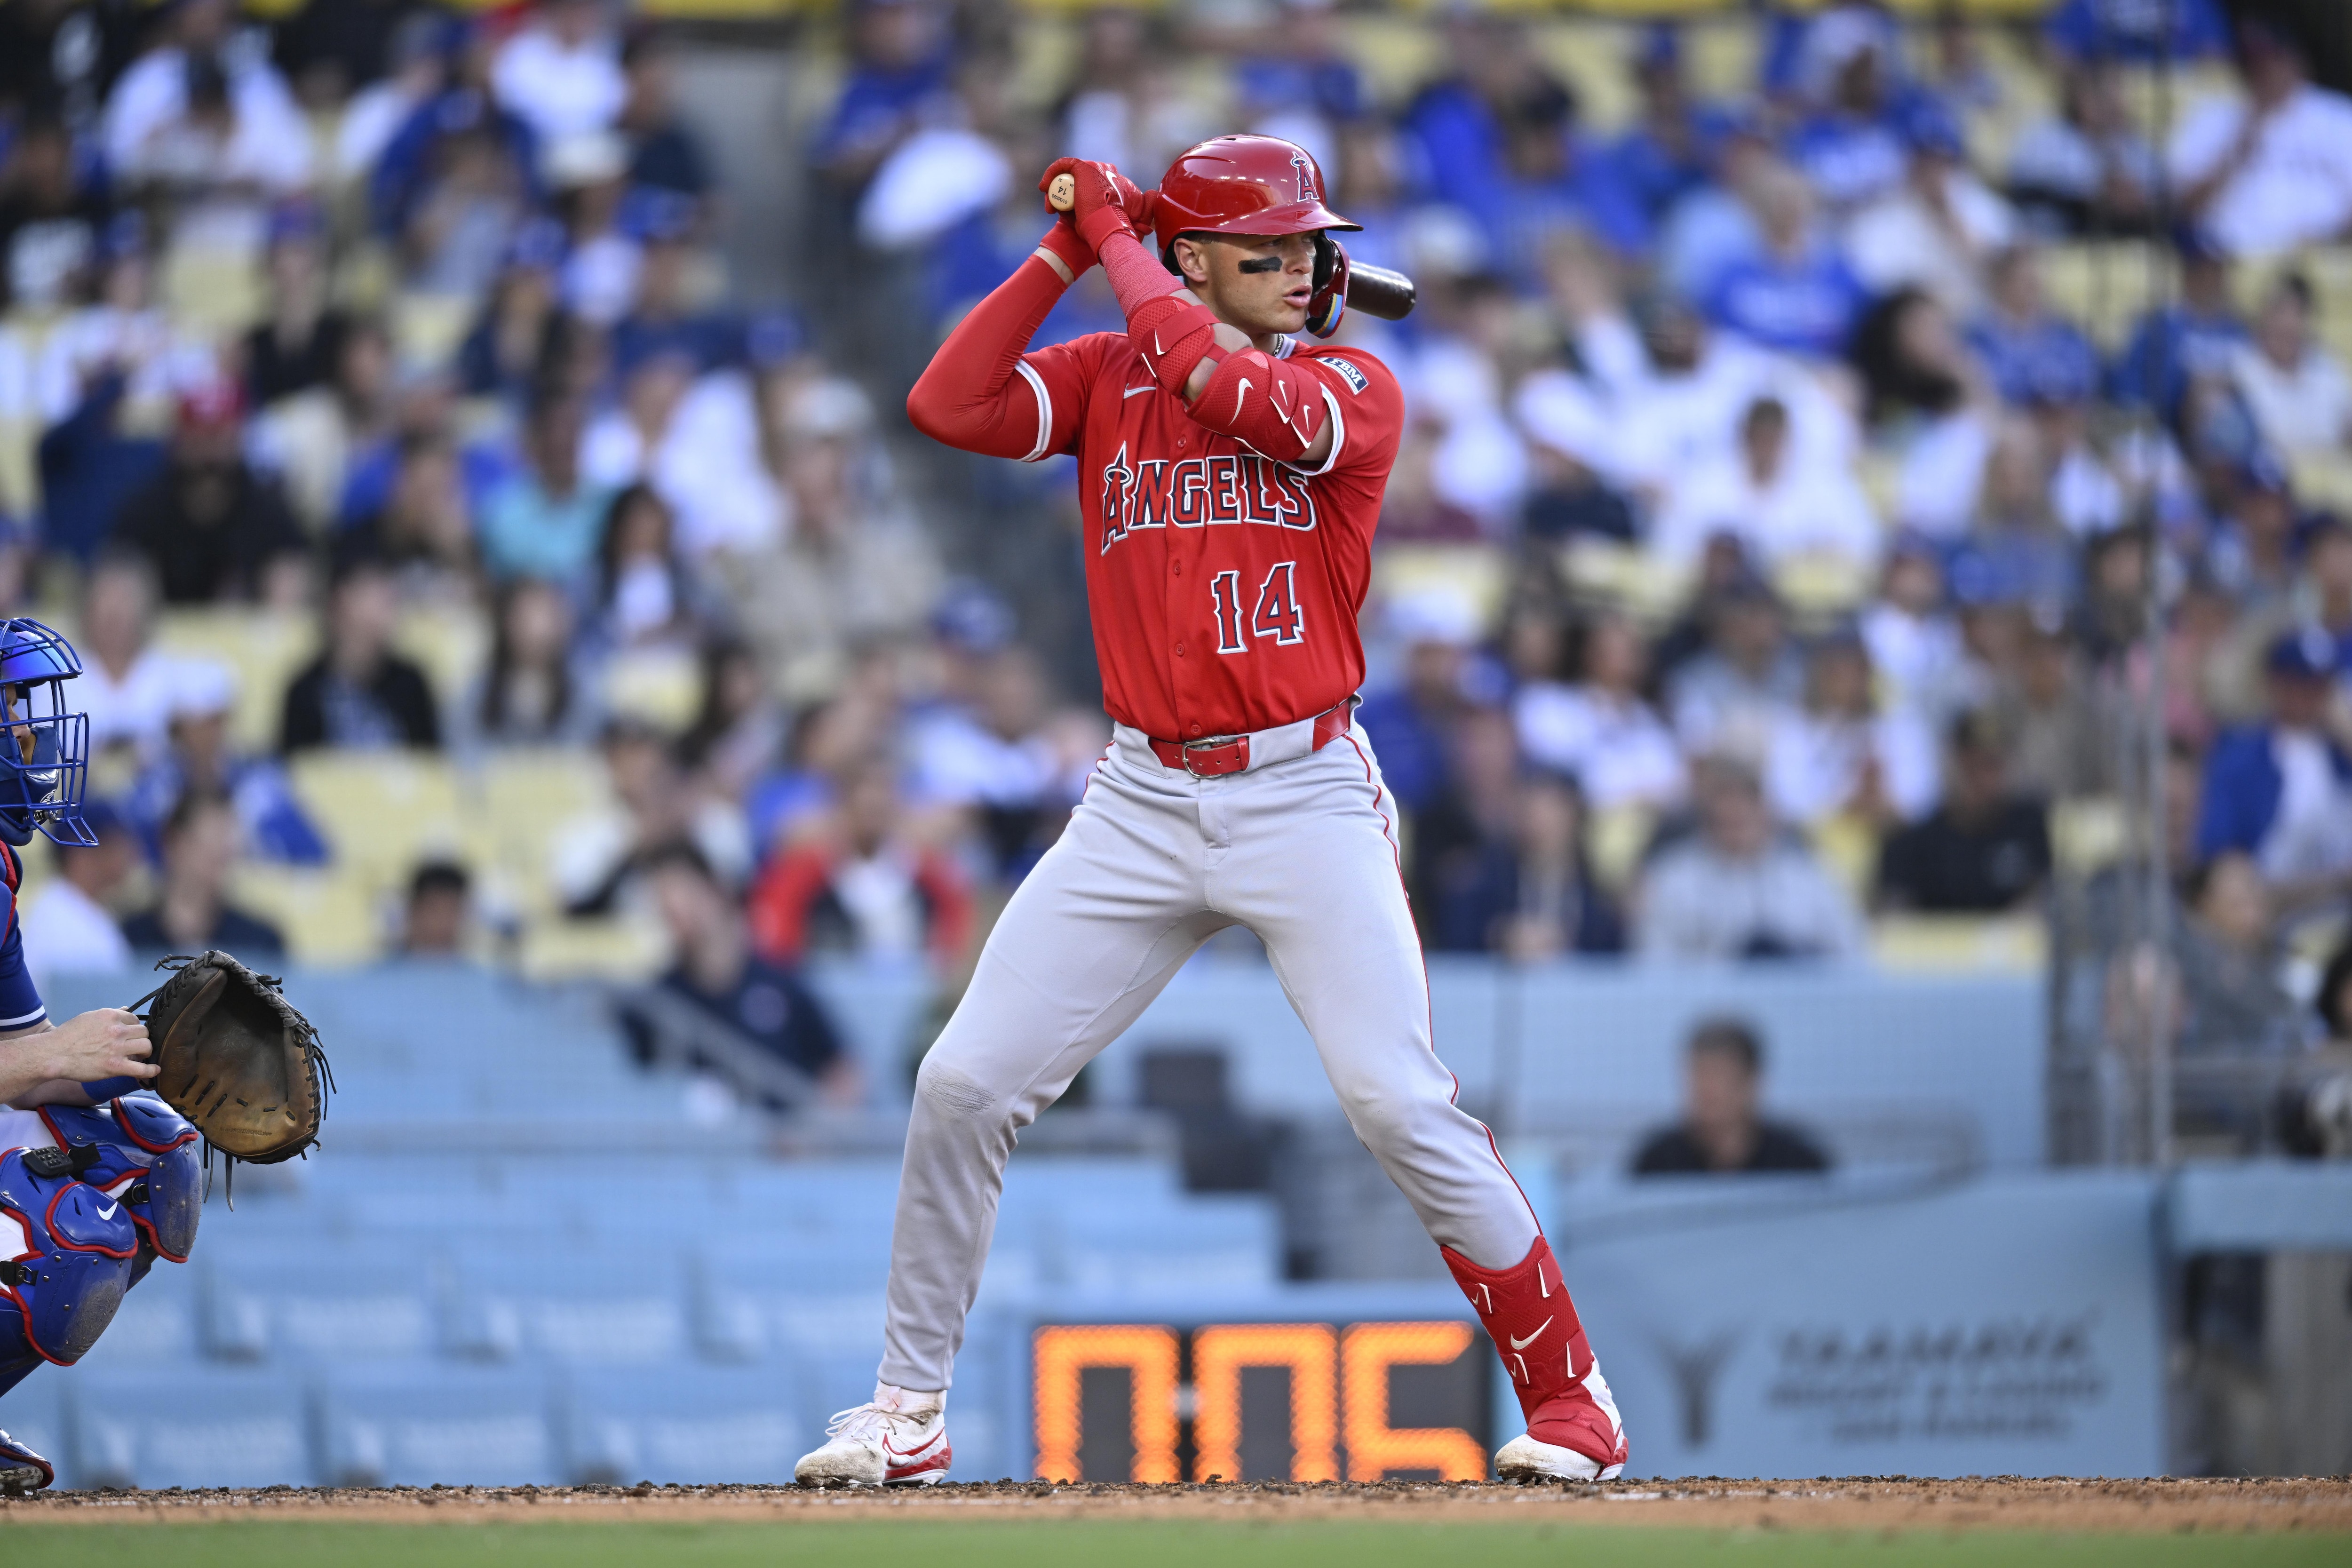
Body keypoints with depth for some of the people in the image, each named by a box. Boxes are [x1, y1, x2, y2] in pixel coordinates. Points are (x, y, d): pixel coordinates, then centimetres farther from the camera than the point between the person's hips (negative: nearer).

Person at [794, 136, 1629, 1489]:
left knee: (1402, 1106, -13)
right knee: (966, 1084, -2)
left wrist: (1117, 243, -9)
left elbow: (1231, 386, -21)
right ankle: (910, 1411, 12)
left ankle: (1571, 1395, 0)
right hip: (1142, 805, 3)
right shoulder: (1107, 378, 7)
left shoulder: (1355, 390, -1)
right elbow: (947, 406, -7)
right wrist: (1068, 252, -6)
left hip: (1307, 797, -3)